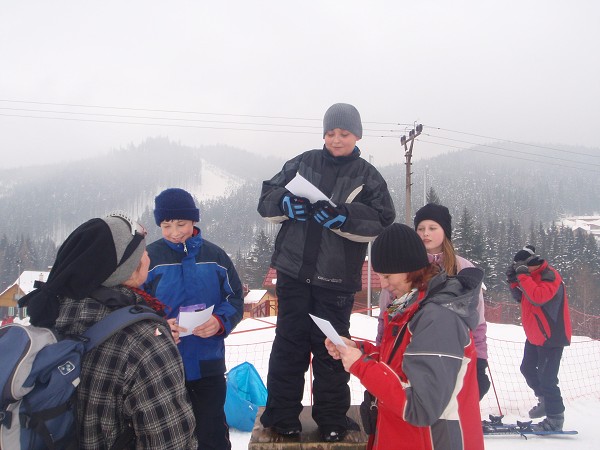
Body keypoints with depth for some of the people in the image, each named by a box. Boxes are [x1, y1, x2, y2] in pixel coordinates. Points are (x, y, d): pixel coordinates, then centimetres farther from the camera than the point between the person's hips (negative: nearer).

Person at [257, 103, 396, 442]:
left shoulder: (367, 176, 4)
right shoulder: (304, 163, 8)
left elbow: (383, 222, -6)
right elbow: (267, 199, 7)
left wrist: (341, 215, -21)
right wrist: (287, 201, -16)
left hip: (337, 277, -1)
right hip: (294, 270, 1)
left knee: (331, 347, 7)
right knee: (289, 342, 6)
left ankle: (332, 419, 20)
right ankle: (281, 414, 18)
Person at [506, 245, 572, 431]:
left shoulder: (550, 276, -20)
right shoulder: (531, 275, 7)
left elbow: (537, 297, -35)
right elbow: (520, 297, 14)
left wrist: (523, 276, -28)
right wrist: (514, 281, -3)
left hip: (552, 337, -10)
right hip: (535, 336, 10)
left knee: (546, 379, -10)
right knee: (527, 369, 19)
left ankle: (555, 418, 3)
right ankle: (545, 401, 37)